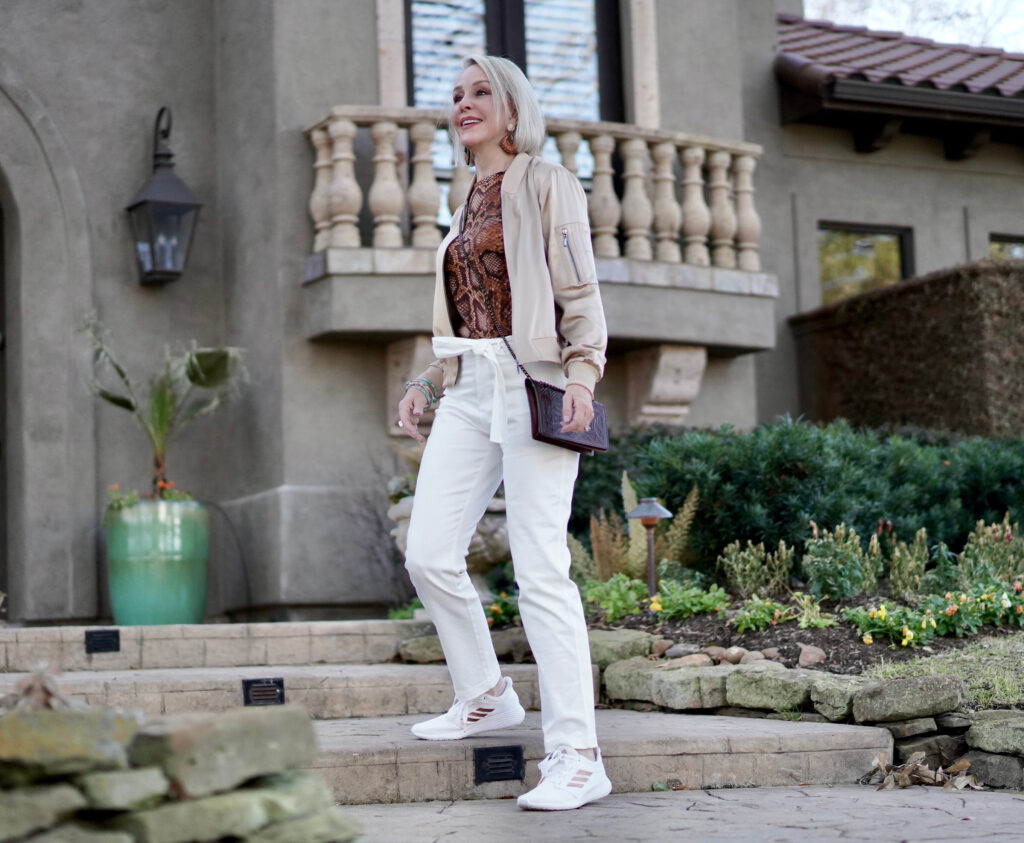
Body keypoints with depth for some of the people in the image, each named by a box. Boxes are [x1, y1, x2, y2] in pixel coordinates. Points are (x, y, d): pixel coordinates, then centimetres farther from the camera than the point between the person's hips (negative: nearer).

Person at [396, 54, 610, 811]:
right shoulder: (469, 205, 22)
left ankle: (576, 758, -11)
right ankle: (487, 698, 19)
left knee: (541, 571, -12)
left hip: (532, 382, -7)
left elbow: (582, 296, -6)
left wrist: (581, 378, -20)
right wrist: (428, 383, 18)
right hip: (470, 386, 7)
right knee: (430, 555, -1)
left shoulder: (547, 185, 2)